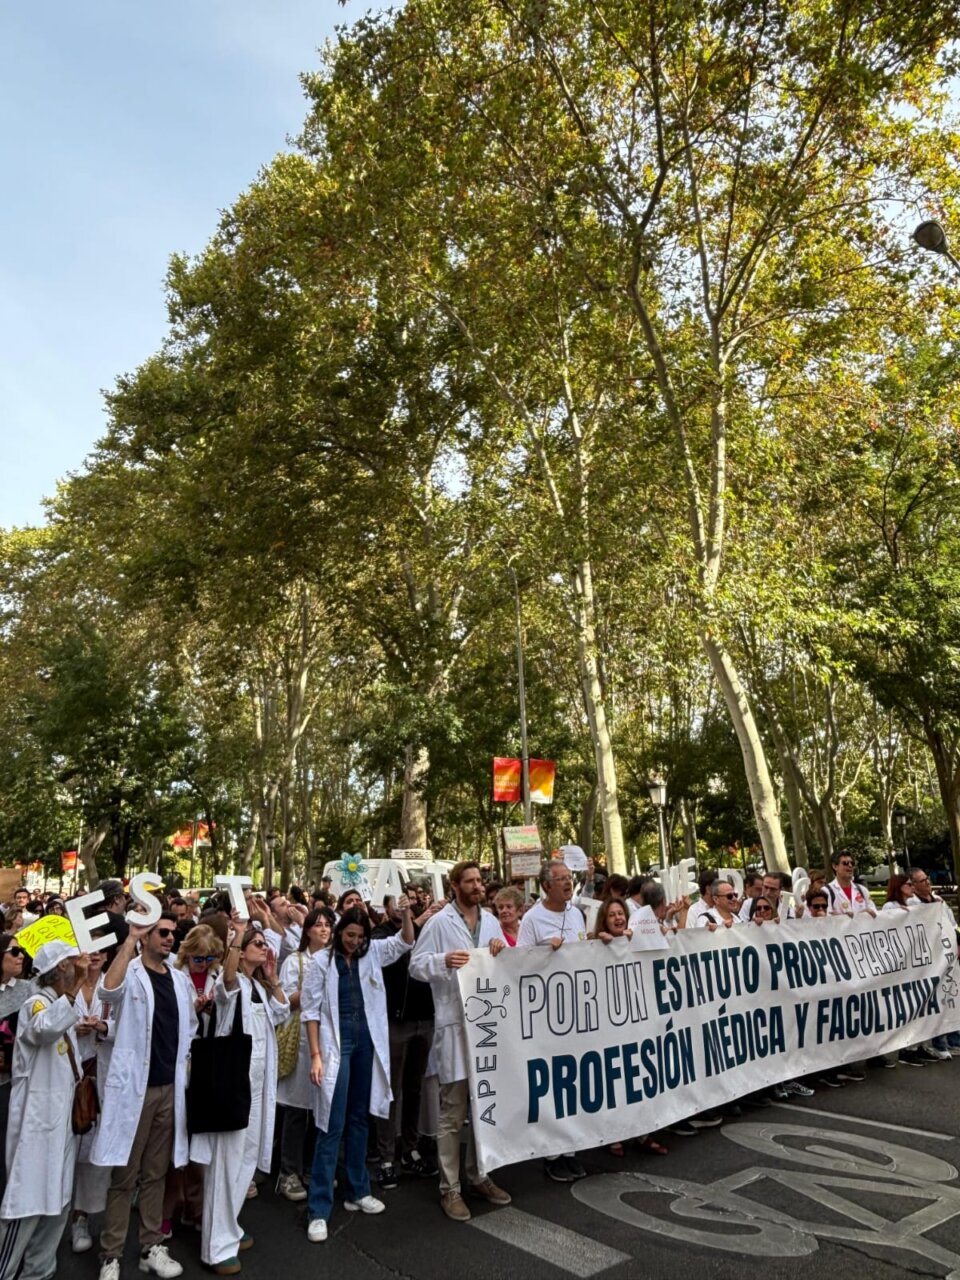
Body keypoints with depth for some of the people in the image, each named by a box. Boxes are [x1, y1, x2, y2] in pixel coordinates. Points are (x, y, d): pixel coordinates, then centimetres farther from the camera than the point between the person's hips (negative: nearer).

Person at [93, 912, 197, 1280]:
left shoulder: (181, 980, 7)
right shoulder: (130, 974, -9)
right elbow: (109, 991, -33)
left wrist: (184, 1066, 8)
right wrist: (130, 939, -35)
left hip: (170, 1088, 5)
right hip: (133, 1087, -5)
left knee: (155, 1174, 15)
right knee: (124, 1177, 4)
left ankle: (151, 1247, 27)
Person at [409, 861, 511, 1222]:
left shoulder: (491, 921, 10)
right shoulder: (439, 922, -7)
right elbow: (416, 964, -8)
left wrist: (502, 952, -4)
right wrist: (443, 961, -25)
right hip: (455, 1023, -6)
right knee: (453, 1113, 2)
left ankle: (479, 1176, 32)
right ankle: (449, 1187, 16)